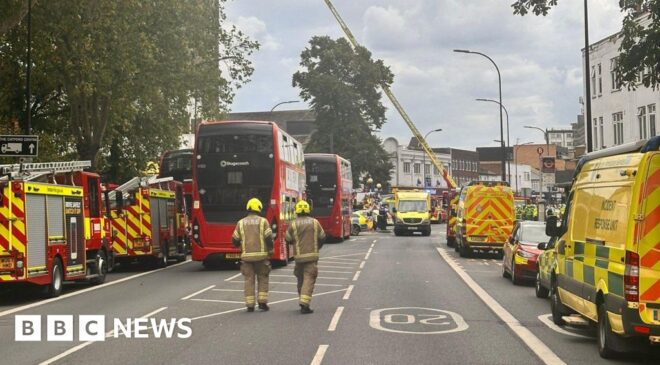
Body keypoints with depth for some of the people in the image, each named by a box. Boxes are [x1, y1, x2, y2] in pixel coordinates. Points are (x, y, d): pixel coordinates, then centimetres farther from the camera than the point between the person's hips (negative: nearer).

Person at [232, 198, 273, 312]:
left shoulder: (241, 222, 5)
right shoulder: (263, 221, -2)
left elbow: (235, 240, 7)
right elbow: (269, 238, -8)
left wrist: (240, 246, 28)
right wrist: (270, 250, 7)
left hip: (246, 255, 2)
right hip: (261, 255, -1)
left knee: (249, 280, 6)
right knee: (263, 279, 12)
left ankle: (250, 305, 4)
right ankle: (262, 302, 6)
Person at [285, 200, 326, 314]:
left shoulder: (293, 224, -3)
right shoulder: (315, 222, 0)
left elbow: (288, 239, 5)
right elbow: (322, 237, 7)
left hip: (299, 256, 1)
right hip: (312, 255, -1)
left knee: (300, 279, 16)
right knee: (309, 279, -5)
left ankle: (303, 302, 25)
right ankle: (304, 305, -15)